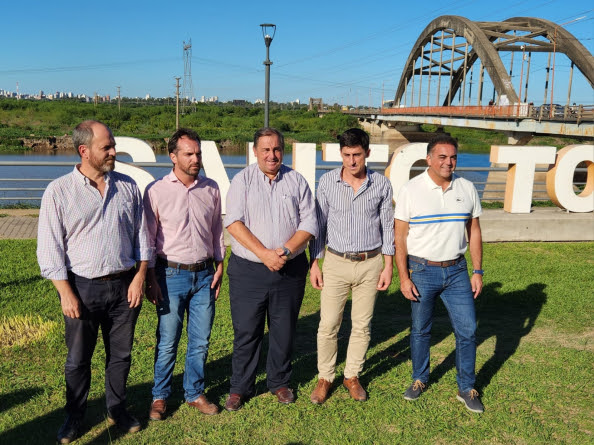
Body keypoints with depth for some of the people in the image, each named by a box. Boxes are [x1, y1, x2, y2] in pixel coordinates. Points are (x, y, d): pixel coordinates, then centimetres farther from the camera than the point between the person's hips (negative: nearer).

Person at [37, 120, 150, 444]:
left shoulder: (127, 187, 3)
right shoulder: (59, 191, -6)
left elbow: (141, 235, 7)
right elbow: (49, 248, -7)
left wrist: (139, 276, -1)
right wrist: (66, 293, -11)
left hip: (124, 285, 3)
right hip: (83, 287, -2)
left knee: (120, 354, 14)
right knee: (78, 359, 12)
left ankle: (117, 409, 34)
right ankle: (74, 416, 32)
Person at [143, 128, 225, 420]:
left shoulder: (211, 189, 5)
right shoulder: (156, 191, -6)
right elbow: (148, 238, -3)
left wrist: (219, 265, 8)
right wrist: (151, 279, -6)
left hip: (204, 275, 3)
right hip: (171, 275, -3)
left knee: (200, 341, 10)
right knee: (167, 342, 4)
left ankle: (194, 393, 28)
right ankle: (160, 396, 24)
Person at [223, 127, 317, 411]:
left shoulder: (297, 181, 6)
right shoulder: (242, 180, 1)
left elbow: (309, 224, 1)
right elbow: (234, 222, -10)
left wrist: (285, 251, -15)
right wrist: (264, 254, -18)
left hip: (290, 270, 2)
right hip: (248, 270, -1)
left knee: (284, 331, 12)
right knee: (246, 331, 6)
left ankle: (279, 382, 31)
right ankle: (240, 388, 23)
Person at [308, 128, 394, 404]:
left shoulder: (381, 184, -4)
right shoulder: (327, 182, -4)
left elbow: (388, 226, 3)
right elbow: (319, 224, 3)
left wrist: (388, 265, 1)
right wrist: (314, 262, 1)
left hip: (370, 263, 1)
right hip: (336, 262, 0)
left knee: (362, 326, 10)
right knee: (328, 325, 2)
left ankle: (352, 376, 29)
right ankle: (325, 377, 21)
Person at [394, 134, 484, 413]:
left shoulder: (467, 189, 2)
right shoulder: (411, 190, -8)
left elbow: (474, 232, 8)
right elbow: (400, 236, -6)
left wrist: (478, 271, 4)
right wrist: (403, 277, -10)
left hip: (456, 270, 2)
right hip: (422, 271, -2)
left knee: (467, 330, 4)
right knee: (420, 330, 11)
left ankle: (466, 389, 21)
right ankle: (419, 379, 33)